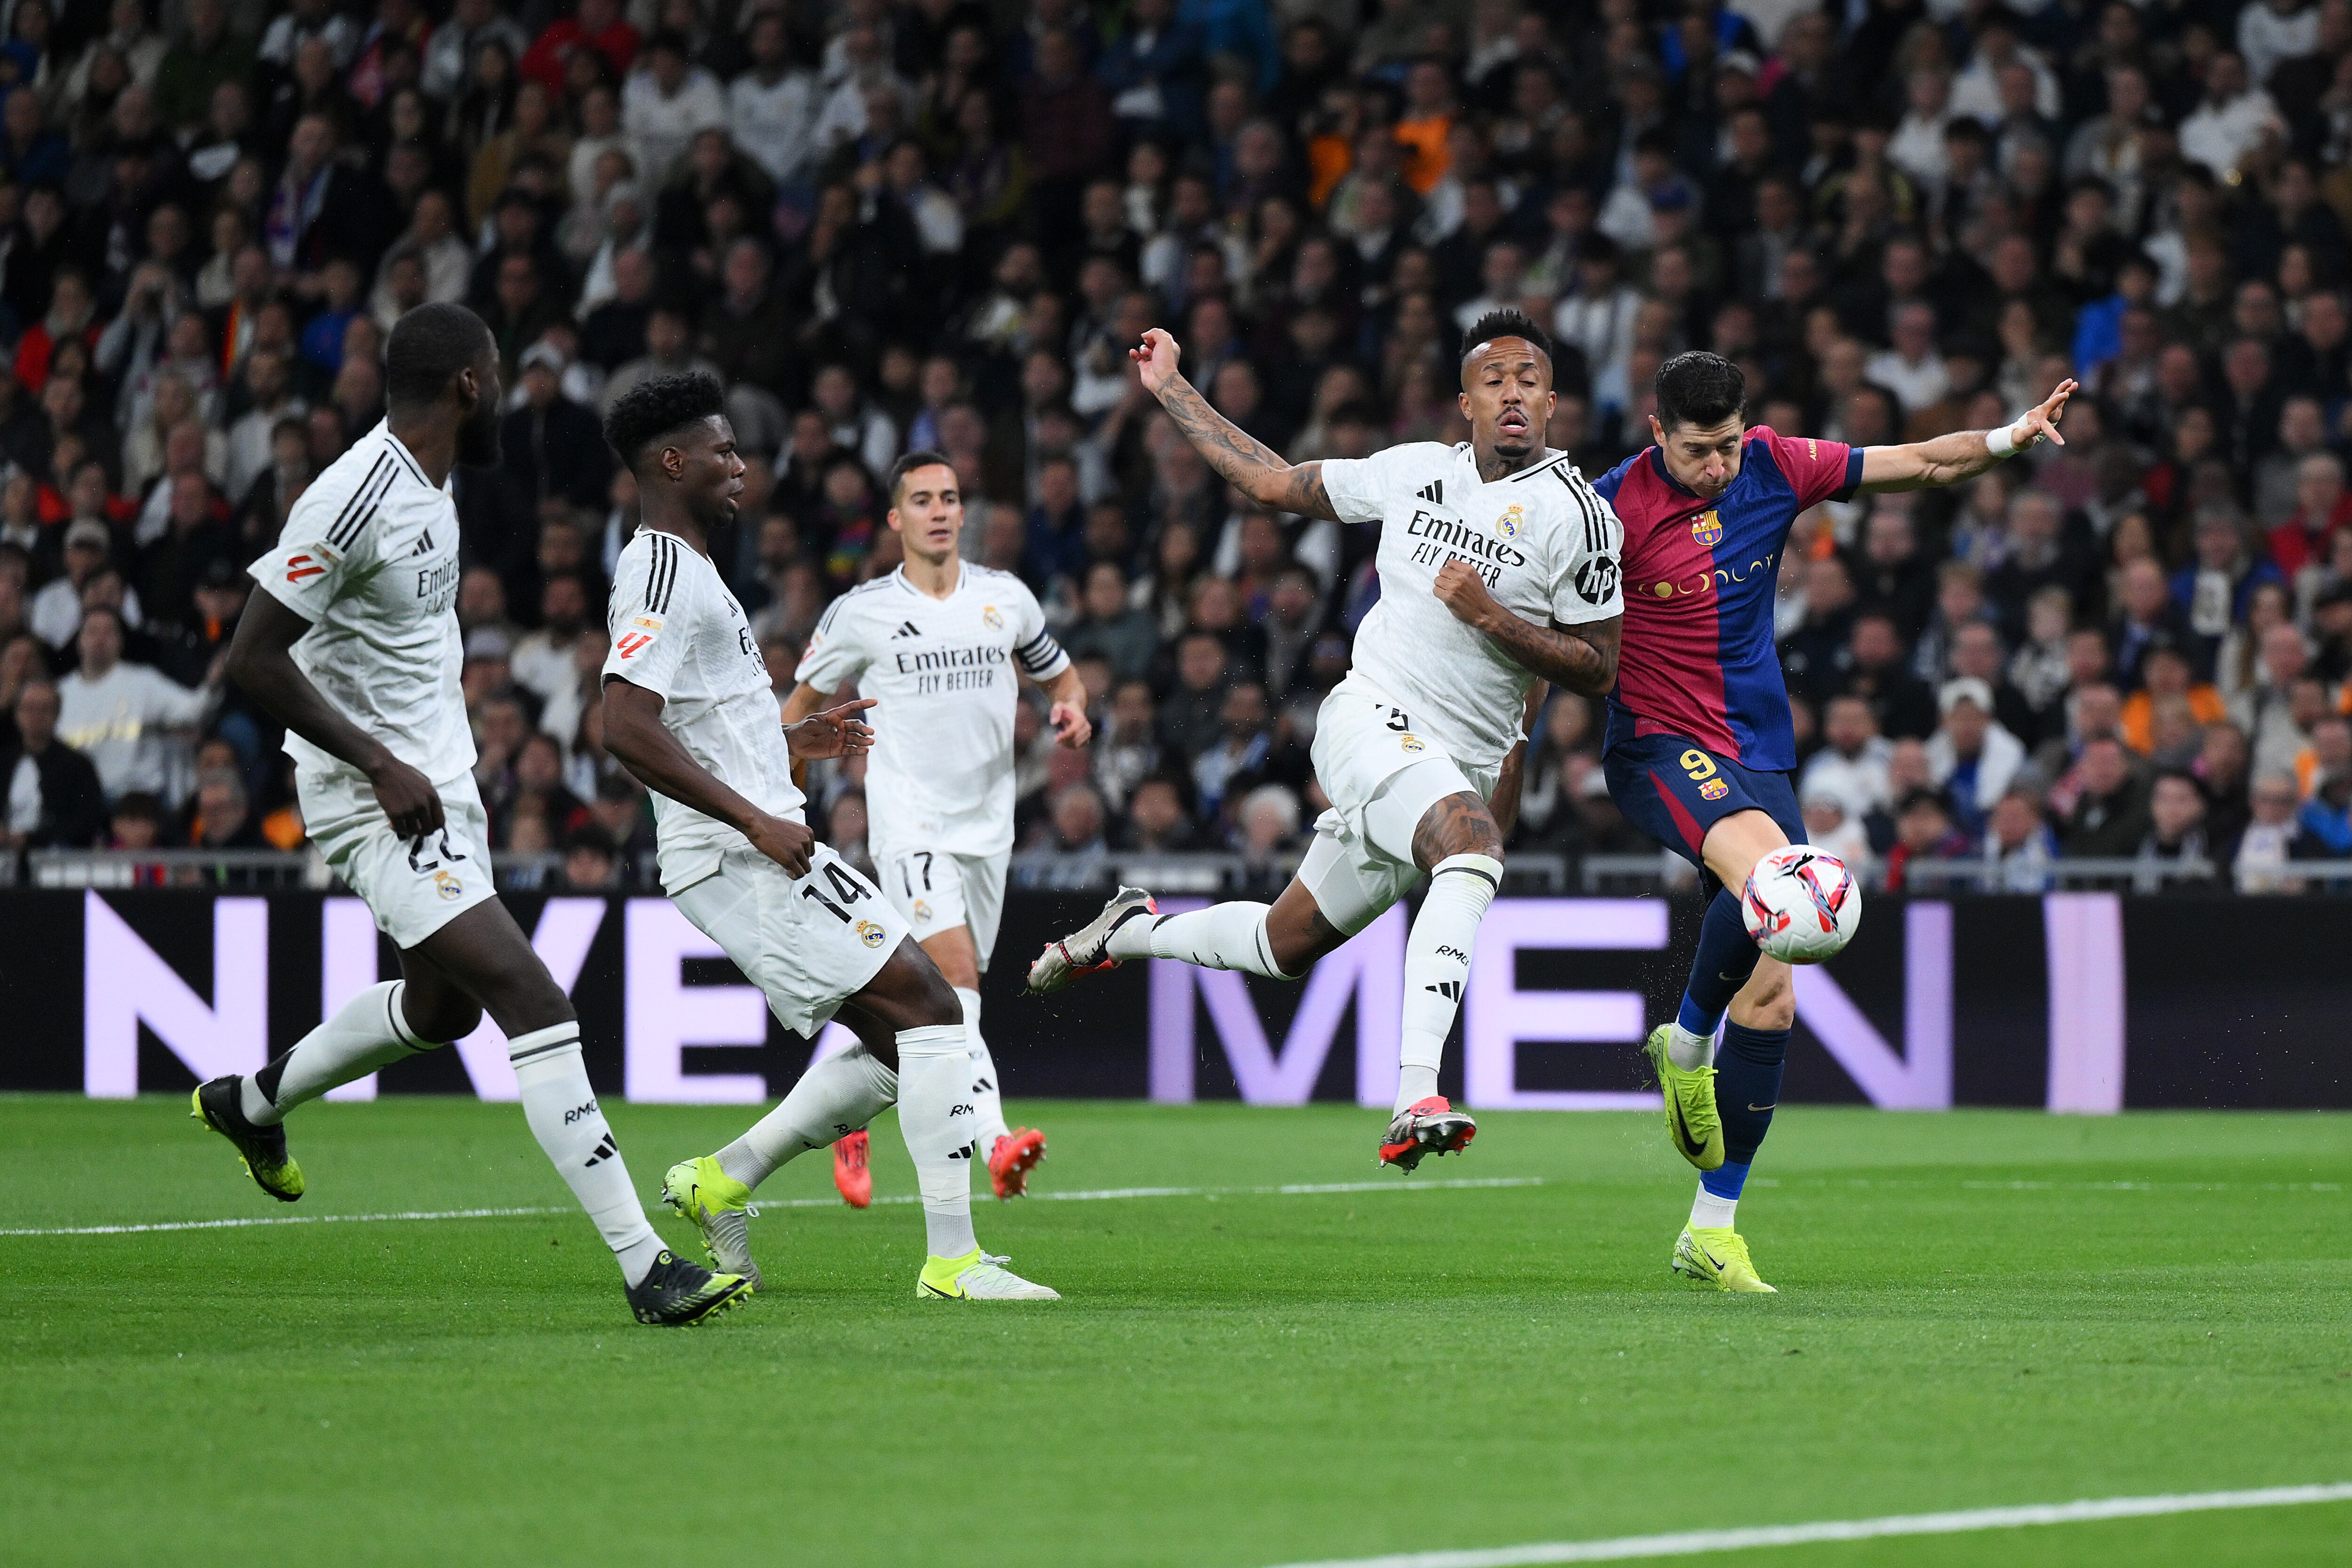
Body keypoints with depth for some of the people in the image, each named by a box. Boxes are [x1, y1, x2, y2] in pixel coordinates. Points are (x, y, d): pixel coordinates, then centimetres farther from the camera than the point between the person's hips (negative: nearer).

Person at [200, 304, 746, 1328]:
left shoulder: (430, 485, 8)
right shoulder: (356, 498, -22)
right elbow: (253, 657, -23)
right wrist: (383, 766, -23)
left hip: (433, 777, 10)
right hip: (378, 804, -10)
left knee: (440, 1007, 27)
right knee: (534, 1001, -19)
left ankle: (251, 1103, 50)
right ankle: (643, 1267, -22)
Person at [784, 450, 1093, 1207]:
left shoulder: (1006, 598, 7)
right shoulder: (861, 612, 0)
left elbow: (1060, 673, 21)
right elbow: (805, 698, 14)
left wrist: (1071, 708, -2)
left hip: (986, 825, 4)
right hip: (908, 824, -4)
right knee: (956, 979, -23)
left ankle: (852, 1122, 33)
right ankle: (996, 1142, -36)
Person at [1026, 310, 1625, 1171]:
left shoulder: (1575, 514, -3)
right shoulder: (1416, 471, 5)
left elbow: (1597, 669, -2)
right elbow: (1276, 484, 18)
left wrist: (1490, 615, -15)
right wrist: (1171, 391, 22)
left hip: (1461, 767, 1)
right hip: (1371, 720, -1)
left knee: (1287, 946, 10)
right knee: (1472, 844, -32)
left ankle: (1132, 930, 41)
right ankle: (1415, 1097, -42)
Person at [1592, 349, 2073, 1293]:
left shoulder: (1773, 467, 1)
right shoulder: (1616, 507, -12)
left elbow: (1916, 465, 8)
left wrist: (2007, 440, -7)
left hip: (1759, 750, 5)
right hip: (1659, 745, -5)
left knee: (1771, 1002, 0)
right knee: (1764, 864, -37)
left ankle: (1712, 1229, 8)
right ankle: (1686, 1045, -10)